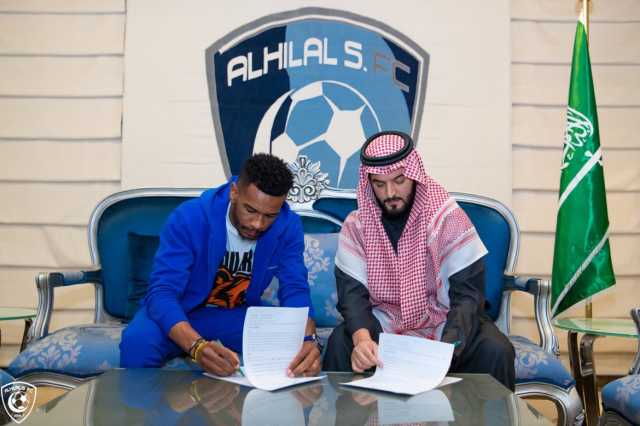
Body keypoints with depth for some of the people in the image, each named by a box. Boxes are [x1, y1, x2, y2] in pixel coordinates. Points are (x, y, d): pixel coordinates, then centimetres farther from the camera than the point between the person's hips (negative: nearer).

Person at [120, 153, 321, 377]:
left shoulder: (288, 227, -16)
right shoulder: (189, 217, -27)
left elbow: (295, 289, -20)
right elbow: (162, 291, -32)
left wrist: (308, 339, -44)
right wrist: (197, 345, -52)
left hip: (239, 314, 3)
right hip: (181, 311, -2)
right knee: (137, 342, -35)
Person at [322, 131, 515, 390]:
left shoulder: (448, 218, -13)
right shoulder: (356, 225, -6)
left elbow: (467, 294, -17)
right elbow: (353, 293, -13)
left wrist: (446, 348, -35)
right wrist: (361, 338, -35)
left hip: (445, 322, 0)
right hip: (384, 325, 1)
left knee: (496, 351, -27)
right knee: (340, 343, -28)